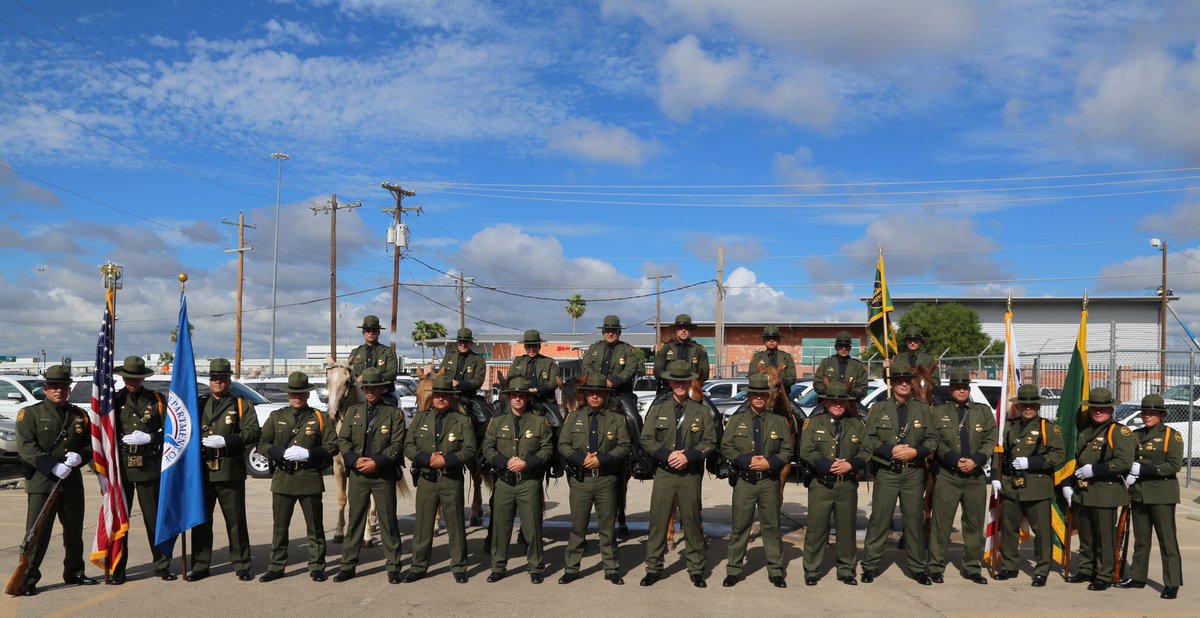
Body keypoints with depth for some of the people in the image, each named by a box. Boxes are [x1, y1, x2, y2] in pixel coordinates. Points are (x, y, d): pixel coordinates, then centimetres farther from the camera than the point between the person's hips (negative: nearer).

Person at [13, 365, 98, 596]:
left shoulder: (80, 415, 12)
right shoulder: (30, 413, -1)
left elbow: (90, 445, 14)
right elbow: (26, 446, -11)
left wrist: (79, 456, -9)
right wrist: (54, 466, -21)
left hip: (72, 483, 5)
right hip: (41, 483, -4)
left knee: (74, 531, 14)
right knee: (37, 532, -8)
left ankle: (74, 573, 28)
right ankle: (27, 579, 0)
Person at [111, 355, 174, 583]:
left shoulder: (157, 400, 6)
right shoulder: (114, 400, 6)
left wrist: (148, 438, -13)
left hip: (149, 468, 0)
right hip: (120, 467, 0)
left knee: (155, 517, 6)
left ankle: (162, 564, 16)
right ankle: (117, 569, 13)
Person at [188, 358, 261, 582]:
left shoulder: (242, 405, 5)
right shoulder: (199, 404, 15)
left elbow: (253, 432, -6)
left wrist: (225, 441, -17)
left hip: (230, 471, -3)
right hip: (201, 471, 3)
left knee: (236, 520, 2)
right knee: (200, 521, 7)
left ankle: (242, 565, 10)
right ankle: (200, 566, 18)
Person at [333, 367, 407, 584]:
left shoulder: (394, 413, 0)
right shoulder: (354, 411, 10)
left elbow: (397, 445, -7)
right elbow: (342, 440, 5)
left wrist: (376, 462, -18)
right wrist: (354, 460, -12)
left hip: (383, 475, -3)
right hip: (357, 474, 3)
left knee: (388, 521, 3)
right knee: (355, 520, 10)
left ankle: (393, 566, 11)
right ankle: (348, 565, 18)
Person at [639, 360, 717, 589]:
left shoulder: (702, 411, 6)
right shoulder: (657, 410, 7)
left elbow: (710, 442, 1)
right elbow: (646, 439, 3)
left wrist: (688, 456, -13)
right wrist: (667, 455, -12)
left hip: (691, 474, 0)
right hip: (664, 473, 0)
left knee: (692, 522, 5)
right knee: (658, 521, 1)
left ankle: (696, 569, 16)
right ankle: (653, 568, 12)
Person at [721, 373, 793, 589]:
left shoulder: (779, 422, 8)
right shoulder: (736, 420, 7)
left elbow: (787, 450, 5)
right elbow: (726, 448, 2)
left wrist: (770, 463, -12)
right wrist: (748, 460, -12)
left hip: (769, 481, 1)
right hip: (744, 481, 0)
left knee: (771, 526, 6)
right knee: (740, 526, 3)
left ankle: (775, 571, 15)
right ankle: (733, 570, 12)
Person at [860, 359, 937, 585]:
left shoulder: (923, 410, 11)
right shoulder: (878, 409, 7)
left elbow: (932, 440, 9)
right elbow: (868, 439, 2)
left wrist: (915, 451, -8)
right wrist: (890, 450, -12)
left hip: (914, 473, 1)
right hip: (886, 472, -1)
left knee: (915, 520, 4)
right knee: (879, 519, -1)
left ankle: (918, 568, 16)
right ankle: (870, 566, 8)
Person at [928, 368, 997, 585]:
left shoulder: (984, 412, 12)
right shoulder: (939, 412, 6)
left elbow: (990, 441, 4)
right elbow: (936, 442, -2)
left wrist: (975, 460, -11)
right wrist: (955, 460, -14)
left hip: (976, 476, 2)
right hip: (947, 475, -2)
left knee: (975, 524, 8)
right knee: (941, 523, -1)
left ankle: (972, 568, 19)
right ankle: (936, 567, 7)